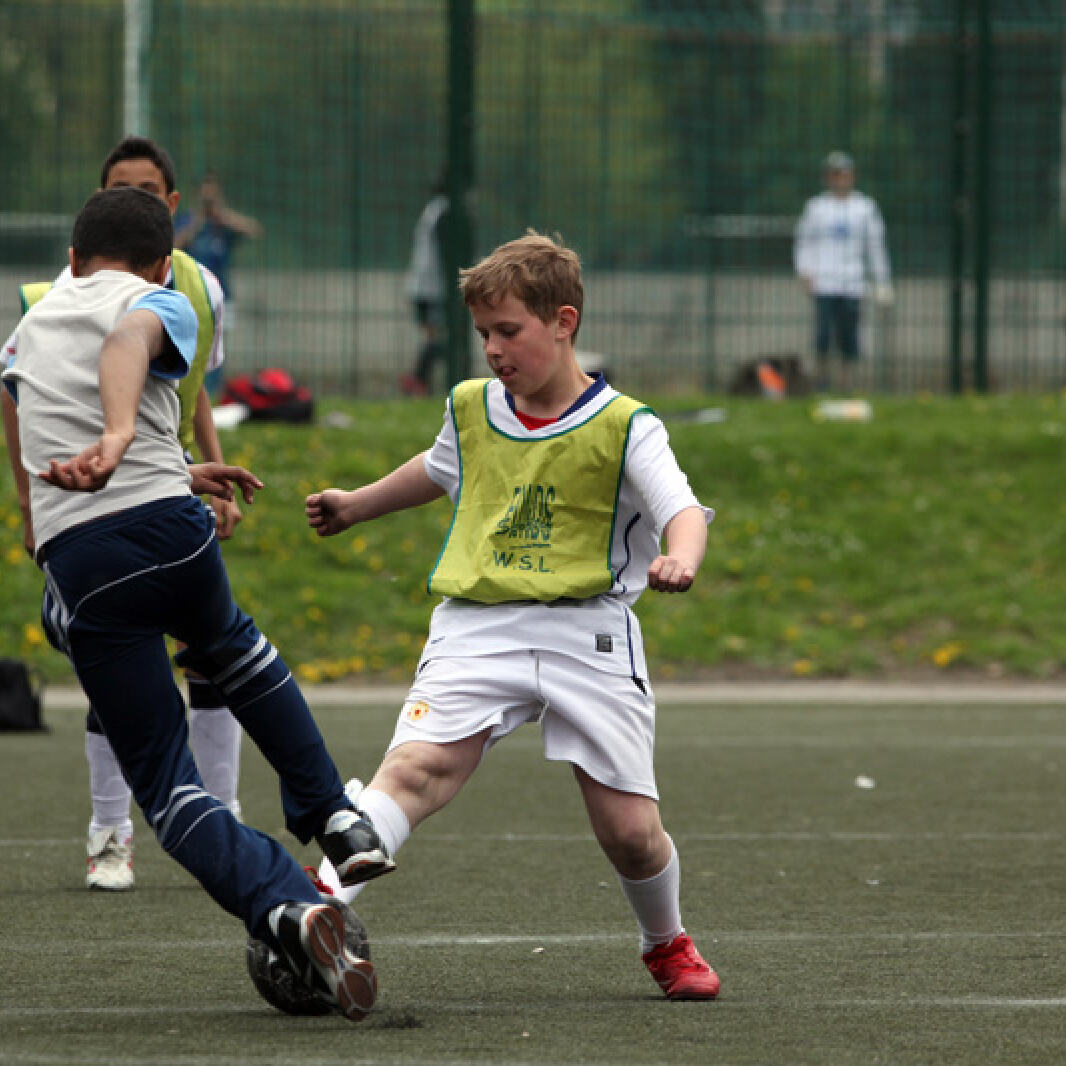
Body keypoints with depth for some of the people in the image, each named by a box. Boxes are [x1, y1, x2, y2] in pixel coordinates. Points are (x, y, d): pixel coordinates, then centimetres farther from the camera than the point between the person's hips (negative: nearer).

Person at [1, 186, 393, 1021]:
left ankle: (287, 906, -21)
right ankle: (336, 819, 35)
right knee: (231, 645, 35)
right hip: (166, 526, -2)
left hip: (76, 563, 2)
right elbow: (129, 344, -18)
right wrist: (120, 438, -36)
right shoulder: (159, 304, 8)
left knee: (162, 779, 2)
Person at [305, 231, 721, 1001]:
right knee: (416, 766, -24)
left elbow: (683, 510, -18)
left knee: (629, 827, -1)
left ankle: (667, 944, 29)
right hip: (478, 627, 2)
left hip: (588, 631, -2)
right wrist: (358, 505, 45)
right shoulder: (470, 410, 11)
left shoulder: (623, 426, -4)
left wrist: (680, 559, -40)